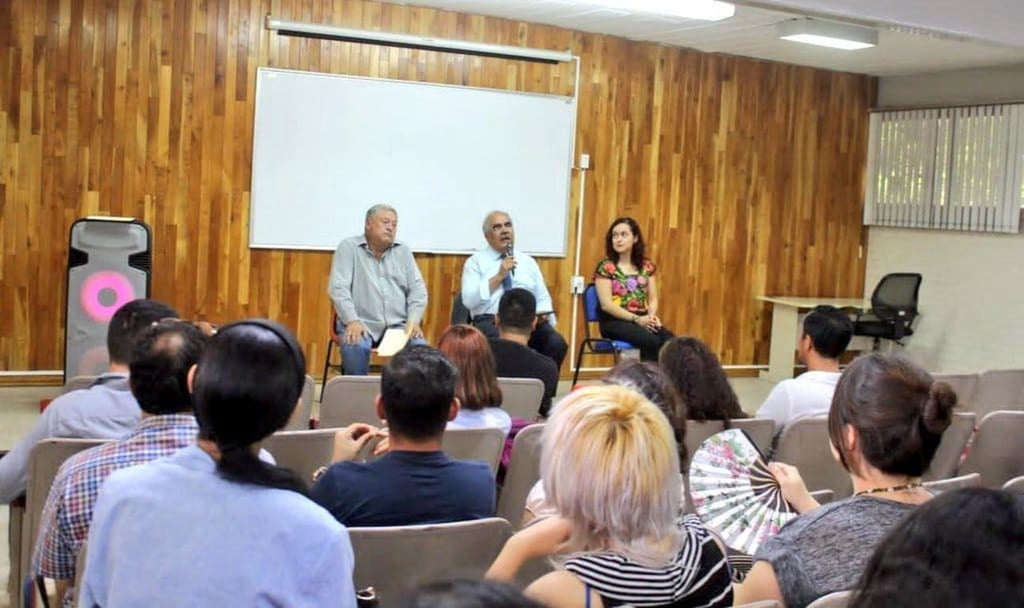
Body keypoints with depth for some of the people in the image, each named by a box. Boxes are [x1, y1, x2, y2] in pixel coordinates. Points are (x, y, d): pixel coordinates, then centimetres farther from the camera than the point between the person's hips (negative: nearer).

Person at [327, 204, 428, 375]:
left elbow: (418, 290, 11)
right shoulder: (349, 247, 4)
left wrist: (414, 320, -7)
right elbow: (338, 288, -6)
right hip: (361, 323, -3)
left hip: (398, 325, 3)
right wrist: (352, 320, -20)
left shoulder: (403, 251, 15)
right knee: (355, 347, -35)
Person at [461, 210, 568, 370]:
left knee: (556, 343, -26)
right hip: (491, 322, -4)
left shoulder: (528, 261, 20)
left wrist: (543, 314, -6)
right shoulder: (475, 261, 9)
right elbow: (469, 300, -5)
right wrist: (499, 276, -9)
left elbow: (543, 299, 17)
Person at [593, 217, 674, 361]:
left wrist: (652, 315, -10)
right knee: (652, 341, -32)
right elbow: (606, 305, -9)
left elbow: (653, 298, 14)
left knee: (670, 341, -26)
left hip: (643, 320, 5)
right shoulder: (605, 267, -1)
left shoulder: (646, 266, 14)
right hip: (615, 322, -4)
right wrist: (636, 319, -17)